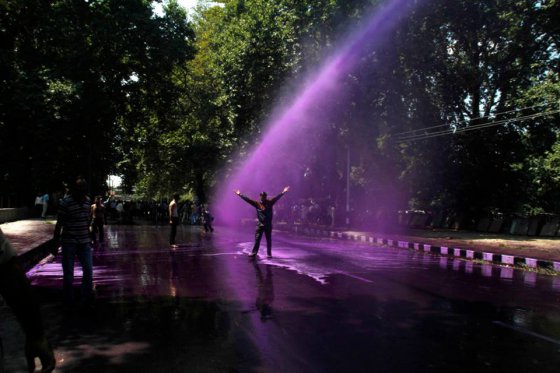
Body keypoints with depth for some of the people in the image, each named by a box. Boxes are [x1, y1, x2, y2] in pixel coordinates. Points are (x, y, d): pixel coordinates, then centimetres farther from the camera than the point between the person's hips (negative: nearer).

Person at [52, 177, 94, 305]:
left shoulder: (88, 200, 3)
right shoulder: (65, 202, -12)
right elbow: (59, 224, -8)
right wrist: (55, 243, -7)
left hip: (84, 241, 4)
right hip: (69, 242, -4)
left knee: (88, 270, 5)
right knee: (68, 272, 4)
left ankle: (88, 297, 21)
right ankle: (69, 300, 18)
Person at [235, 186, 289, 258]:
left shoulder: (269, 203, 0)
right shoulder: (257, 203, 1)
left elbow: (276, 198, -7)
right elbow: (248, 200, -2)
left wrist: (283, 192, -17)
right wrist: (240, 195, -6)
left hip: (268, 225, 0)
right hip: (260, 224, 0)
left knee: (269, 240, 7)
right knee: (257, 239, 0)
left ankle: (269, 253, 17)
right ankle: (254, 253, 5)